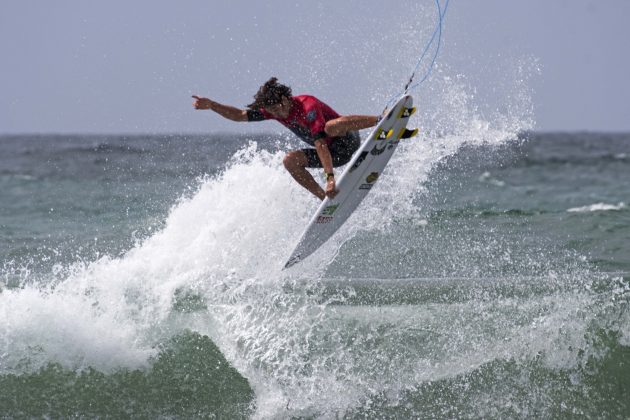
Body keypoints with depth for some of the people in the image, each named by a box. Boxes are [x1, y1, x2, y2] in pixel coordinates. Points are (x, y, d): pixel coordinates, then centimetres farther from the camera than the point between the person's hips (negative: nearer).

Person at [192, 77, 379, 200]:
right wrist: (211, 105, -10)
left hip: (348, 140, -8)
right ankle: (326, 199, -15)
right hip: (333, 154, 8)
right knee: (290, 160, -11)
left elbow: (321, 144, -36)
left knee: (332, 126, -39)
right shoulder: (274, 109, -2)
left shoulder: (307, 107, -27)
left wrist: (330, 178, -43)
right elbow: (240, 115, 4)